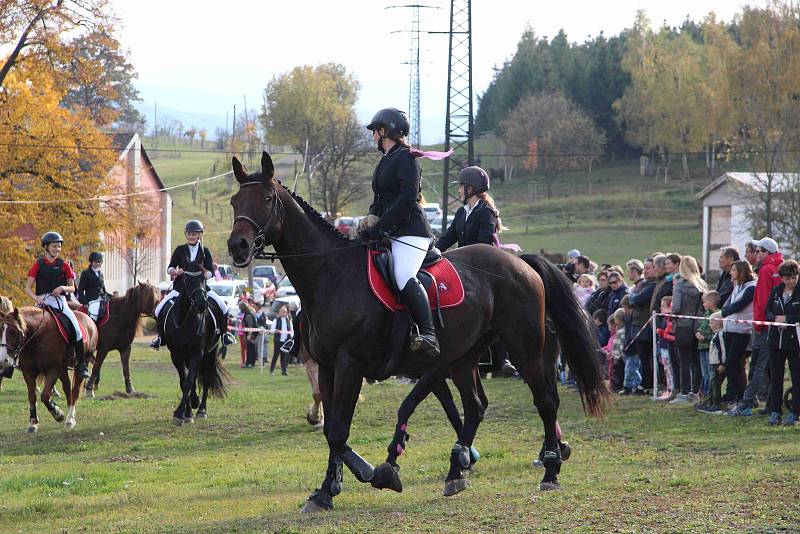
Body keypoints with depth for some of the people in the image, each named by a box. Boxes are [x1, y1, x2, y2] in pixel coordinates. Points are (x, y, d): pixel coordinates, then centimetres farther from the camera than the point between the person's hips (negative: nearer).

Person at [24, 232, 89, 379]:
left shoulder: (63, 265, 10)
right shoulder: (38, 265, 6)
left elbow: (72, 288, 13)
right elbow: (28, 288, 4)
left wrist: (63, 288, -9)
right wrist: (36, 298, -16)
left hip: (60, 301, 1)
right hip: (43, 302, -1)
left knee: (76, 328, -16)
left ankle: (81, 365, -7)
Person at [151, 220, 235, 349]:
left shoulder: (205, 251, 4)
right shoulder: (180, 250, 5)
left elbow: (211, 271, 1)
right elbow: (170, 268, 5)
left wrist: (206, 274, -21)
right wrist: (174, 272, -18)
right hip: (181, 286, 0)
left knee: (222, 307, -15)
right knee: (159, 309, -15)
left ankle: (224, 333, 5)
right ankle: (160, 336, 2)